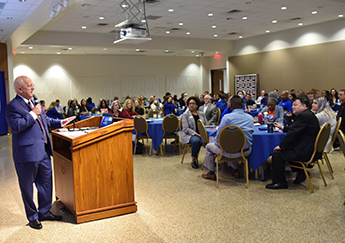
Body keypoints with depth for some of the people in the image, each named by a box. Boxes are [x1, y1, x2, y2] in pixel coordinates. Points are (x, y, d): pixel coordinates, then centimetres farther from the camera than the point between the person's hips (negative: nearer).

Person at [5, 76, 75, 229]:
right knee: (27, 187, 9)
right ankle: (32, 217, 25)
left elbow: (45, 121, 25)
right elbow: (16, 126, -24)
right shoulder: (13, 106, -12)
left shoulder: (34, 103, 15)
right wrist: (33, 114, -20)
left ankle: (44, 212, 33)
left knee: (46, 182, 16)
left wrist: (60, 123, 15)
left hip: (43, 151, 8)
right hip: (27, 153, -8)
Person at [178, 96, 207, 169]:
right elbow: (186, 129, -7)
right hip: (189, 135, -3)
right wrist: (196, 134, -18)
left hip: (201, 134, 3)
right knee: (196, 140, -38)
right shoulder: (185, 114, 3)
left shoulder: (201, 113, 17)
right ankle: (193, 159, -17)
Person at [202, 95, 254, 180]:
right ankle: (235, 171, 39)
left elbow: (219, 134, -10)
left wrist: (216, 143, 9)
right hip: (246, 152, 6)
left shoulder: (227, 117, -14)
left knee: (209, 146, 20)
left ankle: (211, 173, 30)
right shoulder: (250, 118, 1)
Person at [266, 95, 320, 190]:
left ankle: (280, 182, 1)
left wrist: (281, 146, -14)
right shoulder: (309, 114, 14)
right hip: (310, 149, 11)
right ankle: (300, 173, 28)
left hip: (305, 152, -11)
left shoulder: (304, 116, -19)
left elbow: (293, 133, -21)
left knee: (277, 153, -10)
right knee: (287, 149, 27)